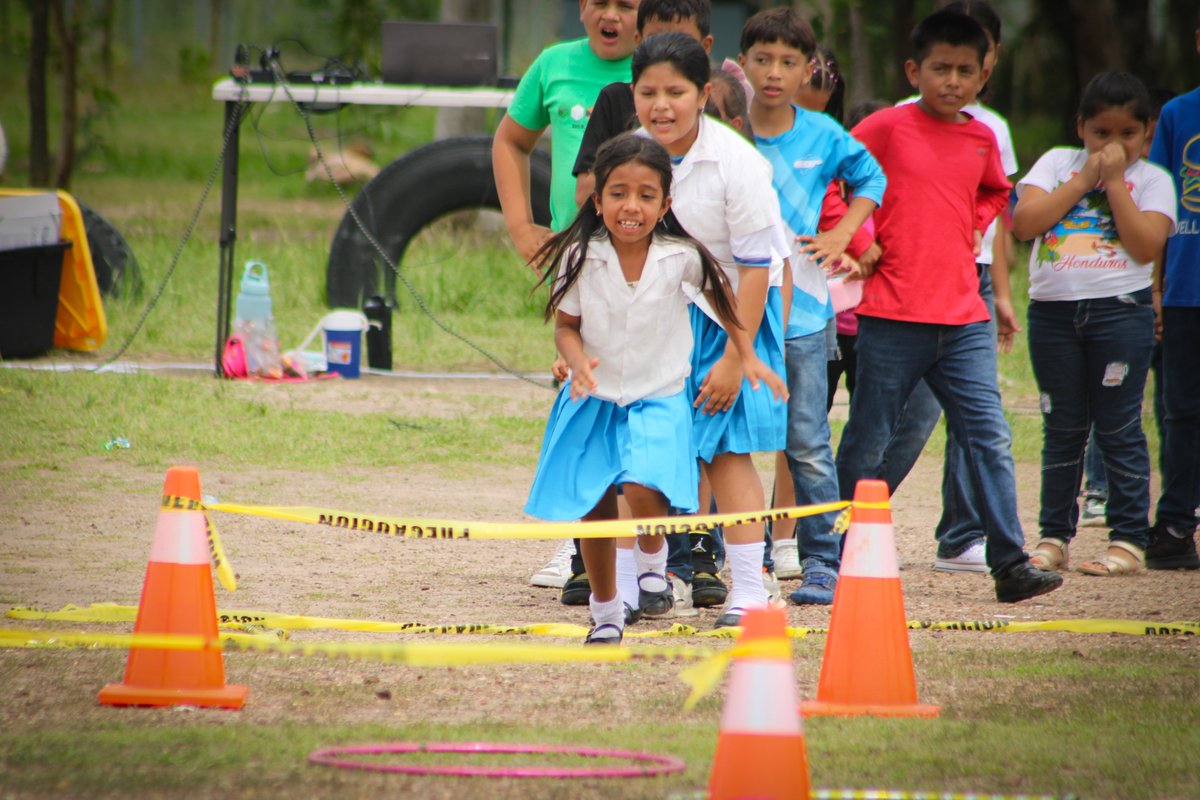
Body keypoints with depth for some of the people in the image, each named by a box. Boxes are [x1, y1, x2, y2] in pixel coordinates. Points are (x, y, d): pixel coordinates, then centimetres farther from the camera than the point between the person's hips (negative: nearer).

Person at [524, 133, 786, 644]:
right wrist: (578, 362, -21)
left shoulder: (682, 258, -11)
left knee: (644, 487, -25)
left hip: (658, 397, -2)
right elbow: (566, 325, -1)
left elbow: (720, 295, 9)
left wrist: (747, 356, 12)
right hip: (594, 397, 2)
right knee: (593, 507, 5)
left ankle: (652, 558, 8)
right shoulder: (580, 257, -10)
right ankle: (605, 611, 26)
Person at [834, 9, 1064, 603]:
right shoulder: (887, 128, -4)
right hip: (892, 315, -4)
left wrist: (972, 229, 15)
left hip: (963, 319, 4)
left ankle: (1010, 564, -4)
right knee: (867, 443, 4)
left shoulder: (981, 139, 11)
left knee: (990, 439, -3)